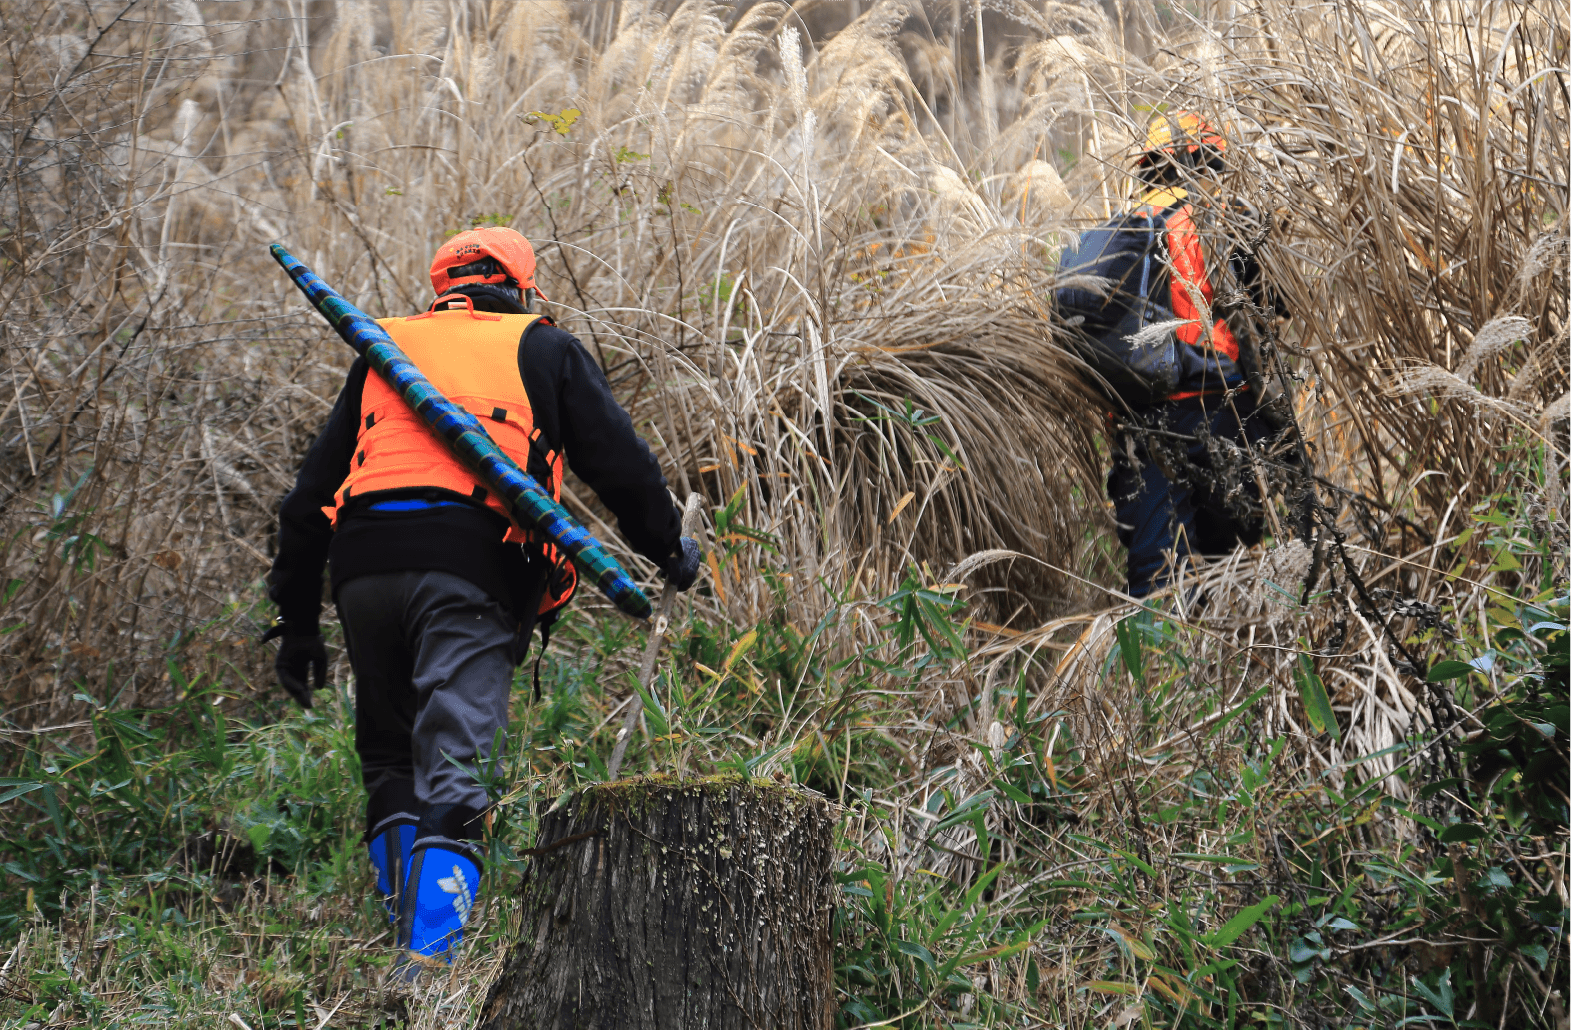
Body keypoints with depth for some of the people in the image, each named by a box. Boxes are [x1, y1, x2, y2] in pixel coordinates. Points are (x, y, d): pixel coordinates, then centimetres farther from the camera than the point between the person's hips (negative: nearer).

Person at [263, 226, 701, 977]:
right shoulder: (543, 350, 19)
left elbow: (313, 490, 24)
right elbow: (618, 463, 14)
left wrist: (297, 622, 27)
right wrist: (670, 549, 31)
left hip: (364, 563, 3)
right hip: (472, 571, -3)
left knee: (388, 760, 18)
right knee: (451, 774, -9)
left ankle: (409, 931, 8)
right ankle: (430, 957, -22)